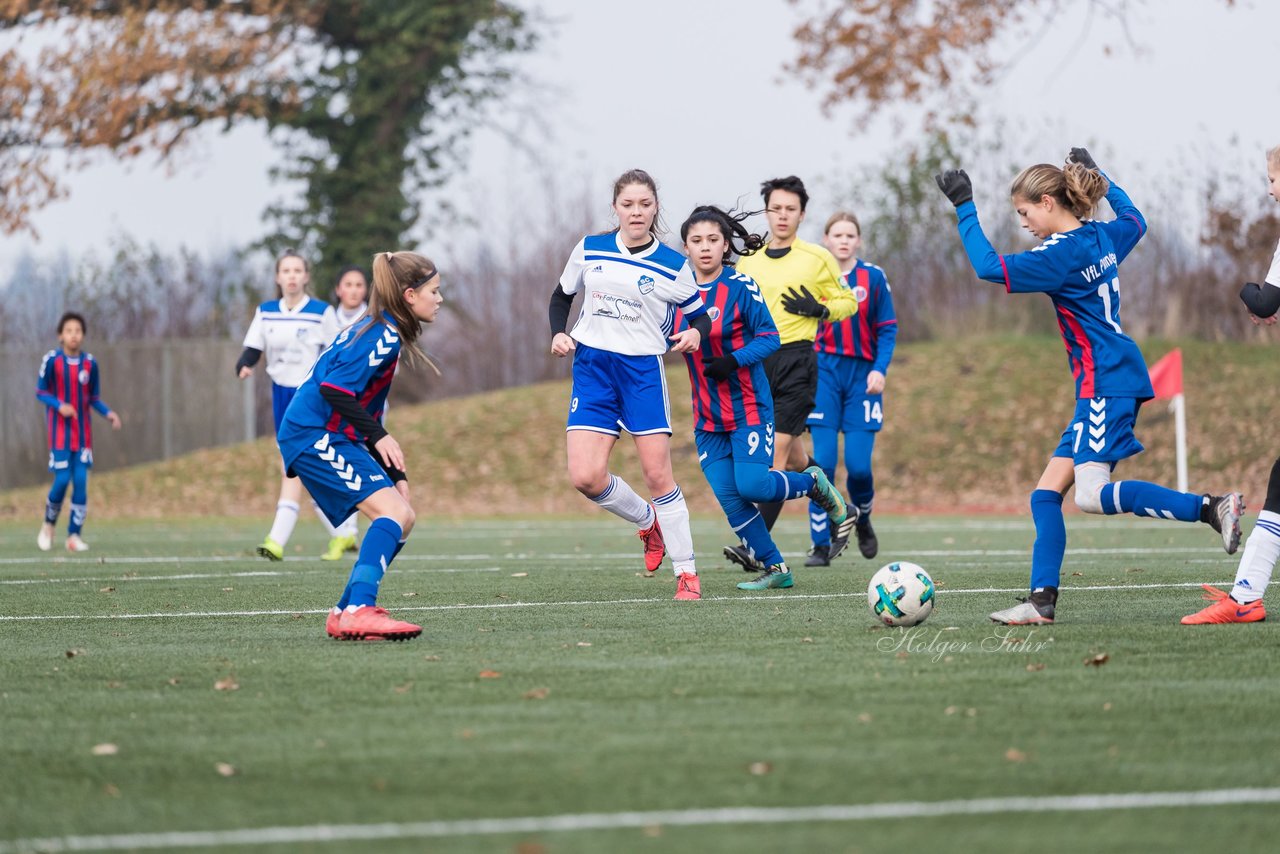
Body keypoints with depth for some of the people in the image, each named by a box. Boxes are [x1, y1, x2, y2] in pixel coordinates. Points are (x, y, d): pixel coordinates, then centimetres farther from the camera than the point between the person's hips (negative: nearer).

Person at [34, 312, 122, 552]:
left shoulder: (90, 363, 0)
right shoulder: (51, 360, -9)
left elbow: (93, 398, 10)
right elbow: (40, 392, -3)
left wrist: (108, 413, -8)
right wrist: (59, 405, -21)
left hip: (83, 431, 3)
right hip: (59, 431, -3)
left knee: (81, 481, -4)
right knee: (62, 480, -9)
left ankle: (74, 534, 2)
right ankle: (49, 523, 16)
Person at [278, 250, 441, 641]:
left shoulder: (374, 330, 19)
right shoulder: (385, 337, -13)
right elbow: (334, 389, -23)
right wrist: (377, 436, -21)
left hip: (332, 437, 10)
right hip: (316, 436, -10)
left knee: (401, 519, 10)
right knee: (394, 511, -21)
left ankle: (347, 614, 10)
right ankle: (359, 611, -33)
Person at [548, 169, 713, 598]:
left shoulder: (672, 265, -2)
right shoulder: (589, 249, 4)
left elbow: (700, 316, 6)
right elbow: (561, 297, 17)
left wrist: (694, 334, -17)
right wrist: (559, 333, -1)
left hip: (643, 370, -2)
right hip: (591, 368, 2)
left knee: (657, 473, -8)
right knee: (585, 477, -11)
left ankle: (686, 571, 2)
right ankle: (648, 521, 17)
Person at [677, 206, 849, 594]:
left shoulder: (740, 286, -10)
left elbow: (769, 337, -10)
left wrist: (734, 361, -25)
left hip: (748, 406, -5)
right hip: (707, 415, 5)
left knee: (751, 485, -16)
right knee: (729, 498, -2)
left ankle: (815, 483, 14)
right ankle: (775, 569, 11)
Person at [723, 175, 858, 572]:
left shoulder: (818, 258, 2)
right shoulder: (747, 263, 14)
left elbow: (847, 302, 9)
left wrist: (818, 309, -10)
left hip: (796, 359, -5)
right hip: (757, 362, 5)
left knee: (776, 452, -14)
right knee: (795, 458, 10)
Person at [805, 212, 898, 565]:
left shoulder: (873, 277, 2)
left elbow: (887, 329, 2)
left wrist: (880, 369, -11)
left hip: (862, 374, 0)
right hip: (823, 371, 0)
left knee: (858, 464, -7)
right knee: (823, 460, -9)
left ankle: (863, 520, 24)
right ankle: (820, 545, -2)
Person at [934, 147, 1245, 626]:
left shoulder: (1063, 253, -14)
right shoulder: (1103, 237, 12)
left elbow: (989, 267, -19)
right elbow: (1134, 219, 36)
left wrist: (965, 207, -12)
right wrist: (1098, 175, 42)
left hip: (1106, 383, -10)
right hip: (1102, 385, 10)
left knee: (1091, 494, -19)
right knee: (1047, 492, 5)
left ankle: (1210, 507, -16)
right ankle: (1041, 602, 1)